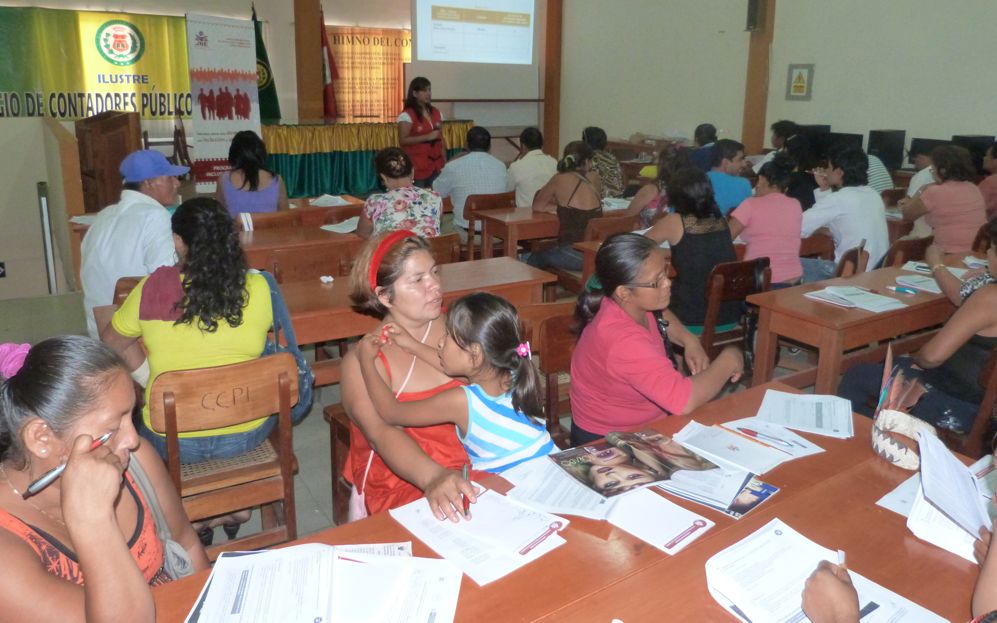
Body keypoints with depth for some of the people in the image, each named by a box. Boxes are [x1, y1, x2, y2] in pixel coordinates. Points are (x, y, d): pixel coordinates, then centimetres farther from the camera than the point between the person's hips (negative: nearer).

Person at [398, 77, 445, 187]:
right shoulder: (407, 115, -7)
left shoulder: (436, 112, 13)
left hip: (436, 165, 6)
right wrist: (427, 137, -18)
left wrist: (445, 162, 10)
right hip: (417, 166, -5)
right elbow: (402, 141, -13)